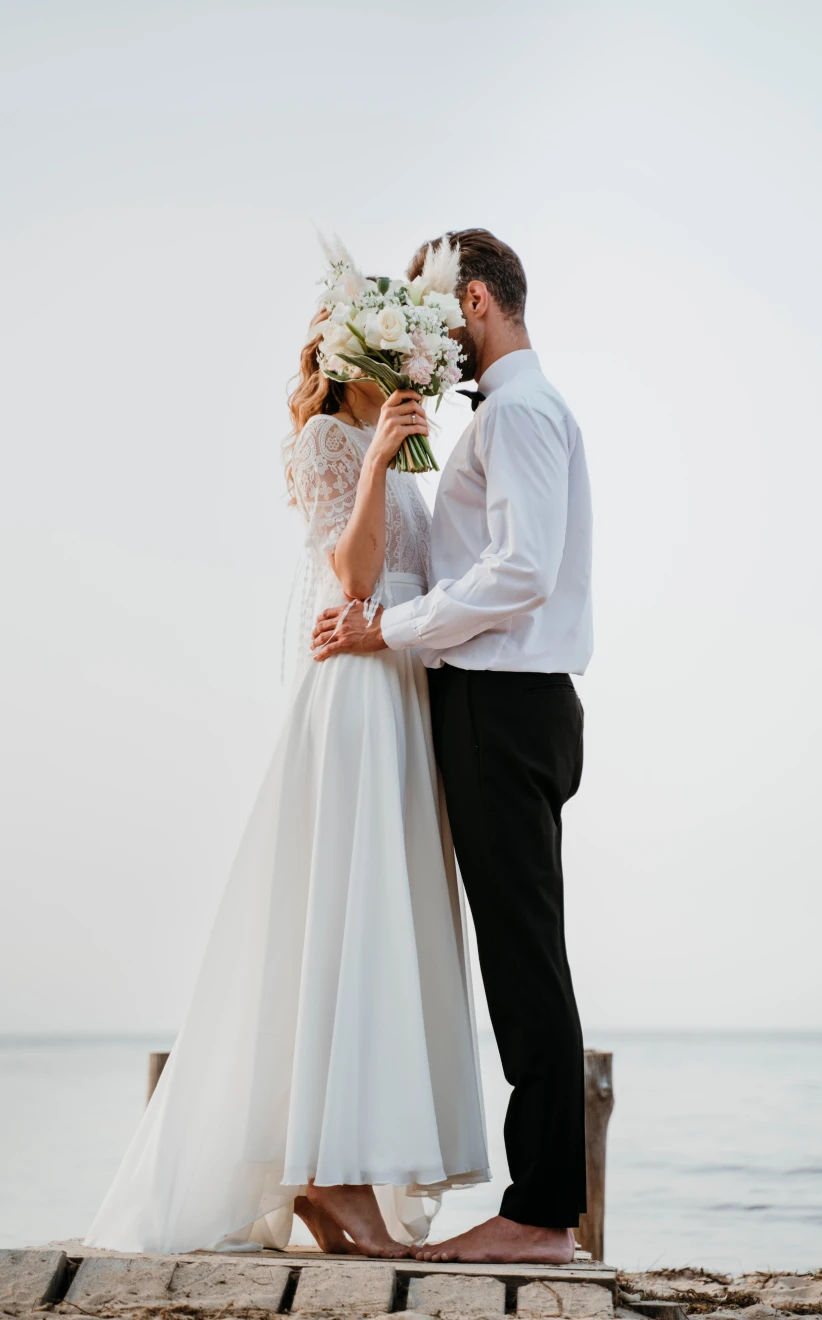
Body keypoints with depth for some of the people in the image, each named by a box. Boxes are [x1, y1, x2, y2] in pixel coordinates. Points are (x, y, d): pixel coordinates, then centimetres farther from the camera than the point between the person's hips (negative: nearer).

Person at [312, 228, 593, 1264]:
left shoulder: (519, 410, -10)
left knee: (524, 955, -8)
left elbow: (524, 573, -21)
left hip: (505, 708, -10)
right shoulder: (512, 410, 22)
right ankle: (543, 1202, 15)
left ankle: (540, 1214, -4)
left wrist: (390, 629, -15)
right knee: (521, 956, 10)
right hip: (501, 708, 10)